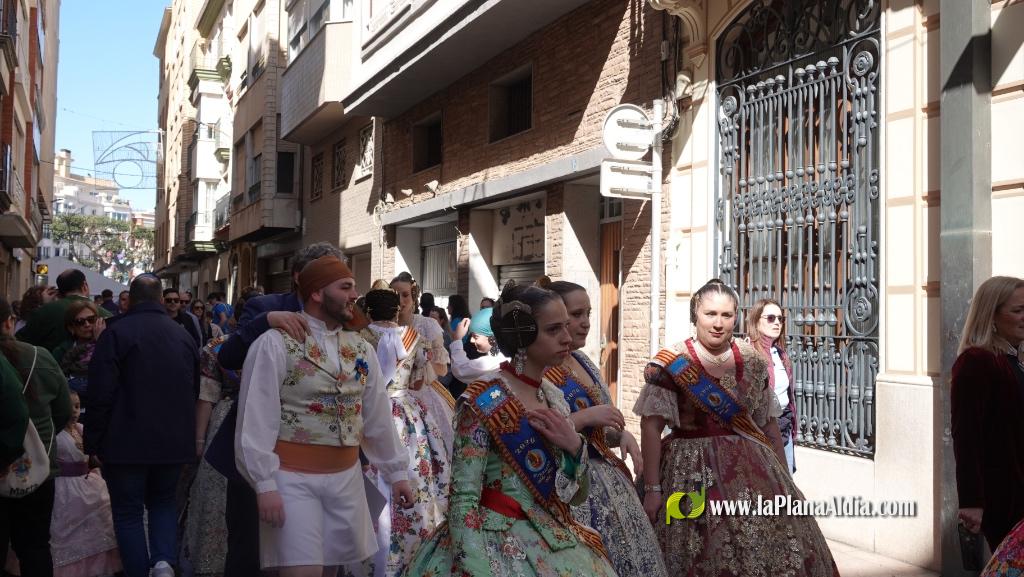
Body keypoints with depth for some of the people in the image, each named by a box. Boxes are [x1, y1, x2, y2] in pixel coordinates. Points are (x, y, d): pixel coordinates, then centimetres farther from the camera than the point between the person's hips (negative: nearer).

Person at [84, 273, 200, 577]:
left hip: (127, 441, -4)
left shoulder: (116, 333, -11)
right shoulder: (184, 336, 5)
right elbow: (195, 391, 14)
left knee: (129, 512, 9)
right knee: (163, 502, 20)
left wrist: (93, 444, -5)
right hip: (175, 441, 4)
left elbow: (100, 395, -14)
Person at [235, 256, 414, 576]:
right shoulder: (276, 343, -10)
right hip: (293, 478, -5)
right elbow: (257, 420, -12)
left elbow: (378, 417, 12)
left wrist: (396, 471, 13)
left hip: (347, 478, 6)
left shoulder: (361, 349, 7)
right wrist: (264, 484, -16)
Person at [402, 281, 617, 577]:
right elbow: (463, 501, -18)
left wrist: (575, 446, -10)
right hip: (497, 544, -7)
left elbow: (577, 495, 7)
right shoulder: (483, 401, -17)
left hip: (557, 543, 7)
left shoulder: (555, 396, 3)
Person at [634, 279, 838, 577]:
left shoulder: (752, 362, 4)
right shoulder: (672, 364, -9)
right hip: (693, 471, -4)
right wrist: (652, 489, -16)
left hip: (752, 469, 4)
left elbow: (769, 423, 12)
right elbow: (651, 427, -12)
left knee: (783, 551, 7)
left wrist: (785, 479, 13)